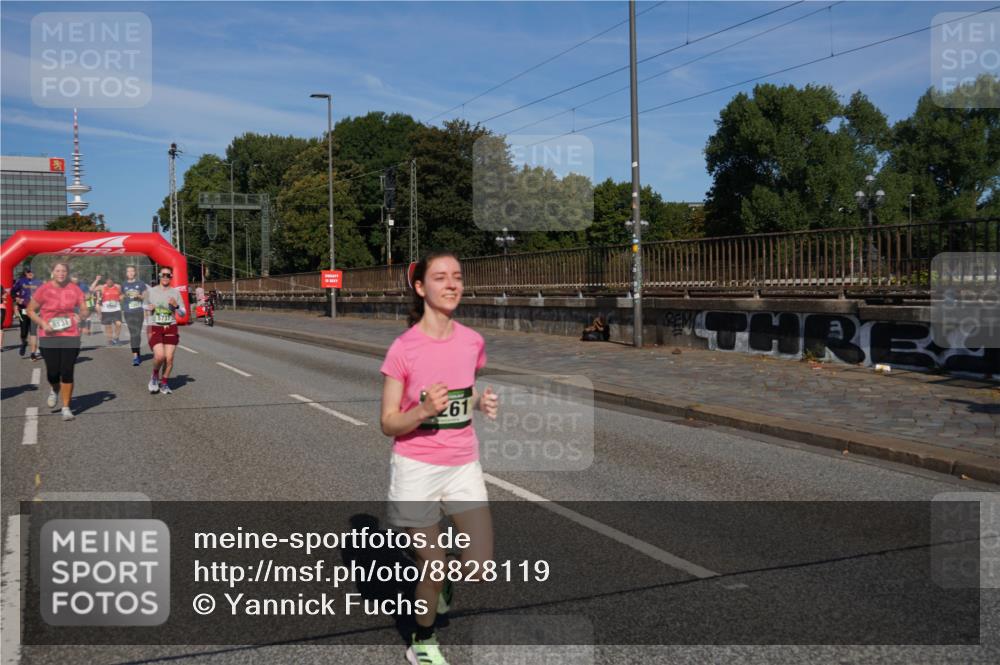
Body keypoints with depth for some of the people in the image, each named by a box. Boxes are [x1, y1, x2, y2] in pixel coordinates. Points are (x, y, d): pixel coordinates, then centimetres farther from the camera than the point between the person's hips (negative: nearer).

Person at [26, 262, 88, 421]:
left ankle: (66, 407, 9)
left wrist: (81, 315, -16)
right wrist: (42, 323, -11)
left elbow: (85, 310, 7)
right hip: (49, 336, -1)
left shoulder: (75, 289, 2)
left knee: (67, 372, -2)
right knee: (53, 371, -1)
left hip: (70, 336, 1)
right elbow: (31, 310, 4)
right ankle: (54, 390, 36)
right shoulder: (44, 289, -3)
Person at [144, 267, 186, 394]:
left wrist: (176, 306, -15)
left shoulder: (175, 292, 3)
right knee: (159, 356, -19)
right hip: (155, 328, -1)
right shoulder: (151, 291, 4)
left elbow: (183, 313, 4)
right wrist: (149, 308, -7)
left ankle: (163, 383, 17)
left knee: (169, 358, -2)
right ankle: (155, 376, 11)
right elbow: (145, 309, 15)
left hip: (170, 328, 1)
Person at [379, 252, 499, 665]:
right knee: (433, 569, 5)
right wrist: (424, 410, -30)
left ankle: (440, 583, 35)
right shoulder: (403, 348, -15)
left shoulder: (472, 341, -2)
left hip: (463, 465, 4)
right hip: (416, 469, -4)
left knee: (480, 567, -1)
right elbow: (388, 423, -11)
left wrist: (483, 403, -6)